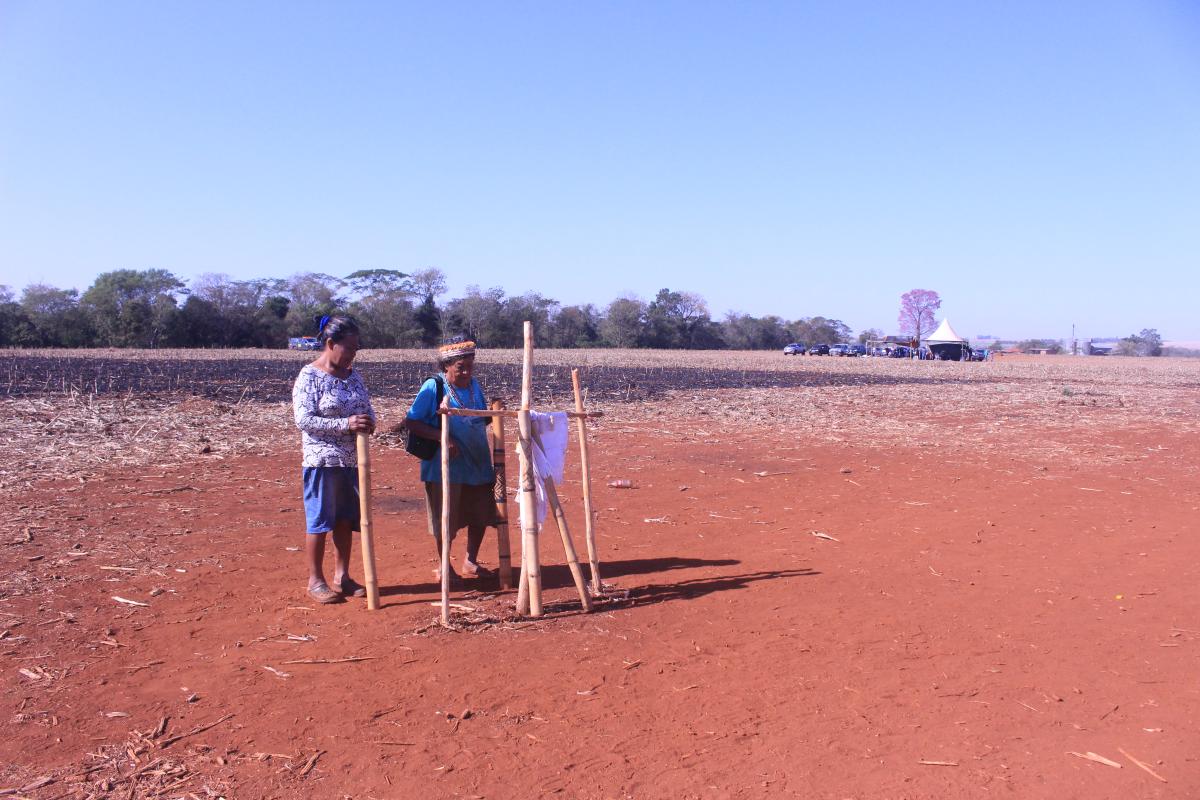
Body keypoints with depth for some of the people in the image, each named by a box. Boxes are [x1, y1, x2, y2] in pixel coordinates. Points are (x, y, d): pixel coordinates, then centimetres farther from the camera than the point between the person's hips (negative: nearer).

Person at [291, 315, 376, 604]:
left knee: (346, 520, 13)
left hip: (352, 460, 7)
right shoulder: (309, 376, -11)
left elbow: (367, 408, 13)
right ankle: (315, 581, 14)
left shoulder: (353, 375, 9)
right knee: (320, 521, 2)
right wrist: (345, 424, -26)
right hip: (322, 461, -7)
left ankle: (342, 576, 24)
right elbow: (303, 419, -18)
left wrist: (368, 423, -11)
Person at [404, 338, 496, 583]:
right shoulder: (433, 387, -13)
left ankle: (470, 562, 32)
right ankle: (444, 567, 25)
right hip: (446, 466, -6)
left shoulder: (474, 385, 4)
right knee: (445, 520, 6)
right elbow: (411, 423, -14)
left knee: (480, 516, 14)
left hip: (478, 464, 6)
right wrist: (441, 436, -26)